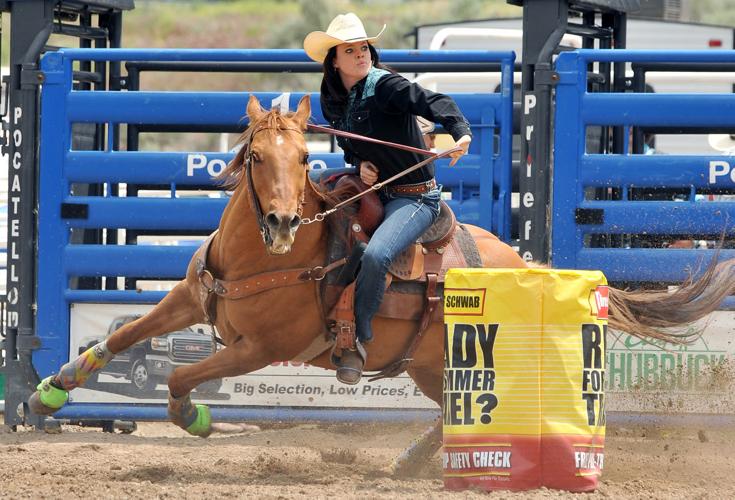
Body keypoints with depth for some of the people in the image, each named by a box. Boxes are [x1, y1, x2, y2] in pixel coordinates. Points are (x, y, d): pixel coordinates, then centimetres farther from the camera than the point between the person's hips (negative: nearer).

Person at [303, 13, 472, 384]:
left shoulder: (384, 85, -15)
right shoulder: (332, 101, 8)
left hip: (414, 197, -9)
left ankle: (357, 339, -17)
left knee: (375, 255, -30)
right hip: (372, 192, 9)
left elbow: (434, 103, -28)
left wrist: (460, 131, -49)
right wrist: (360, 164, -3)